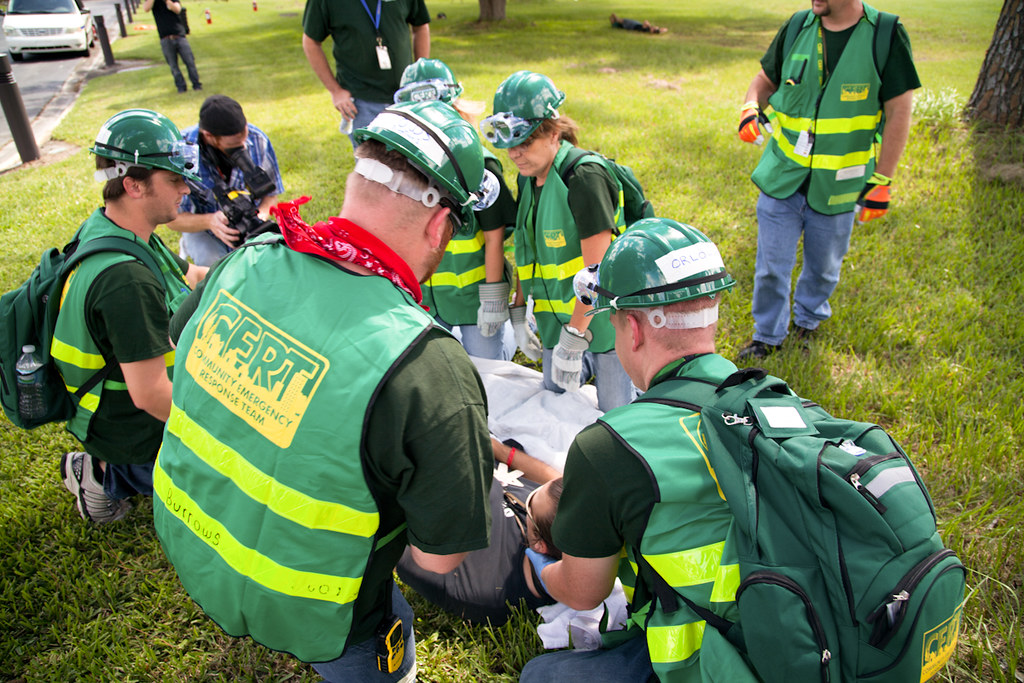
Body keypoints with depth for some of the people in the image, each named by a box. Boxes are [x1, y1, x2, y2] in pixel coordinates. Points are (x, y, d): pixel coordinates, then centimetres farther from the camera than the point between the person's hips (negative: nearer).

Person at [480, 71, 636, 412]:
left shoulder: (585, 176, -20)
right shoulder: (528, 179, 4)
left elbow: (597, 270, -23)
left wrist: (572, 341, -22)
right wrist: (518, 313, 10)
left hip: (605, 316, -7)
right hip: (558, 316, 7)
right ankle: (587, 365, 37)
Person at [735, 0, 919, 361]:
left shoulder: (886, 34, -9)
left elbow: (899, 112, -6)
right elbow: (766, 79, 13)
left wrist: (882, 180, -6)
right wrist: (751, 108, -11)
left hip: (838, 185, -1)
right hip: (782, 178, 1)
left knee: (824, 266, 17)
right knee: (771, 266, 6)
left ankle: (808, 319, 45)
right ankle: (767, 335, 28)